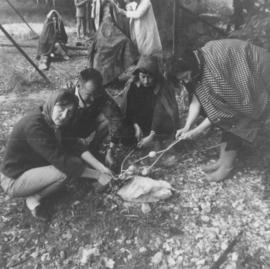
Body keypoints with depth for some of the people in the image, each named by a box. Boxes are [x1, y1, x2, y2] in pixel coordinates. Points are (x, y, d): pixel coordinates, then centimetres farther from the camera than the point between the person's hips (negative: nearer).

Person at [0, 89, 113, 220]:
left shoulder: (55, 122, -5)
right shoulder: (34, 125, -31)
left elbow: (74, 146, -8)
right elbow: (61, 160, -33)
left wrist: (102, 168, -17)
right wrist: (97, 175, -27)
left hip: (33, 167, 8)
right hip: (13, 181, -8)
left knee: (76, 162, -3)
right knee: (64, 171, -28)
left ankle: (35, 192, 2)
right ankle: (34, 198, -4)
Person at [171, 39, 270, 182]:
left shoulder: (214, 63, -35)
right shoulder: (198, 64, -11)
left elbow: (224, 106, -29)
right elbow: (197, 98, -10)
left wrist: (197, 131, -26)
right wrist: (187, 127, -19)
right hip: (237, 80, 8)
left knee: (233, 118, -10)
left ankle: (227, 164, 1)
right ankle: (223, 159, 12)